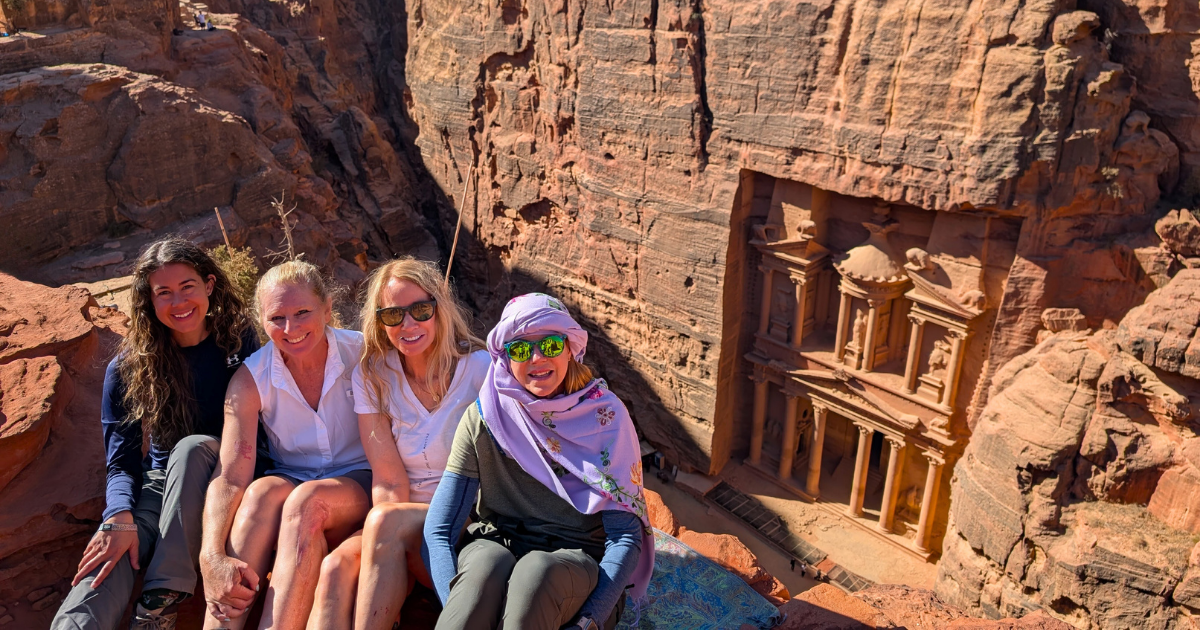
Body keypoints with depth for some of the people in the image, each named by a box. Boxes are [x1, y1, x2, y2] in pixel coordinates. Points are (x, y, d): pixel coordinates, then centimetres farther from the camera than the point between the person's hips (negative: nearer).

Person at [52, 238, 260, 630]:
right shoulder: (128, 367, -3)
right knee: (109, 558, -32)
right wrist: (120, 518, -25)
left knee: (194, 447, -35)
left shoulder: (238, 342, -5)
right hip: (160, 481, 1)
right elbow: (122, 462, -5)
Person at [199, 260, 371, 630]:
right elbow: (230, 478, -17)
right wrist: (213, 557, -34)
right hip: (289, 484, 2)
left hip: (359, 487, -2)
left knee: (306, 500, -33)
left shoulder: (362, 354, -11)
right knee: (263, 491, -31)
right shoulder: (251, 379, -8)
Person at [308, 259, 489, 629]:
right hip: (406, 528, 3)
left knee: (387, 519, -31)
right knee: (335, 568, -27)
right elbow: (389, 483, -3)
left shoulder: (480, 368, -6)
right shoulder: (372, 375, 3)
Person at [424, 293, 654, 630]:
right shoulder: (484, 418, -3)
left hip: (580, 561, 0)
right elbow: (438, 531, -5)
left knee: (537, 570, -35)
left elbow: (626, 537, -8)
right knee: (486, 560, -35)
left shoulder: (604, 415, -6)